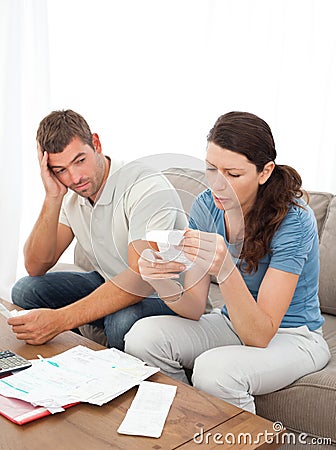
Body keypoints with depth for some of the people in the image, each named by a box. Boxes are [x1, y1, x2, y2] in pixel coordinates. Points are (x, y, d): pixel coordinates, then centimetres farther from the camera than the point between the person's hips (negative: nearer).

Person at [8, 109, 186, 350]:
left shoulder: (148, 187, -25)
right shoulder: (71, 195, -1)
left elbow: (142, 278, -35)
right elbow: (35, 267, -5)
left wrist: (60, 319, -39)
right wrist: (53, 199, -18)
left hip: (164, 297, -6)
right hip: (109, 285, 7)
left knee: (122, 320, -38)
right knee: (26, 289, -6)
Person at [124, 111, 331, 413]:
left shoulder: (293, 219, -25)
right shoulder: (206, 207, -9)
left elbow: (260, 336, -27)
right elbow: (194, 309, -10)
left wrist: (225, 269, -43)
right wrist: (164, 284, -31)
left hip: (292, 337, -5)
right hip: (233, 324, 5)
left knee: (214, 369, -33)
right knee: (143, 336, -17)